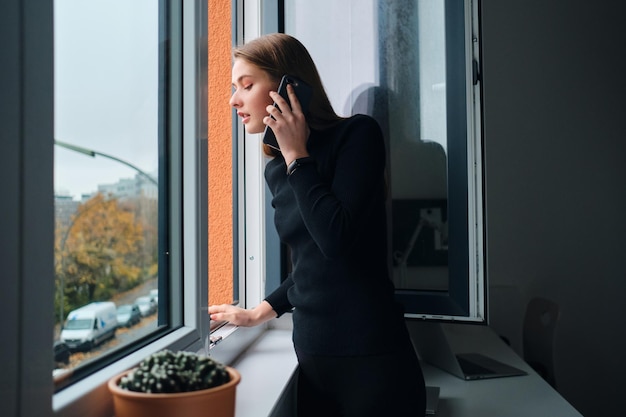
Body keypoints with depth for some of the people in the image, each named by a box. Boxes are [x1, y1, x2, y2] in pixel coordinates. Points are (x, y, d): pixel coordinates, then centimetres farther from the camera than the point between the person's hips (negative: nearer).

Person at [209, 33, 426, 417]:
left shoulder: (357, 134, -9)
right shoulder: (277, 170, 8)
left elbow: (337, 239, -22)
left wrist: (297, 152, -13)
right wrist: (258, 313, 18)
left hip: (370, 356, -6)